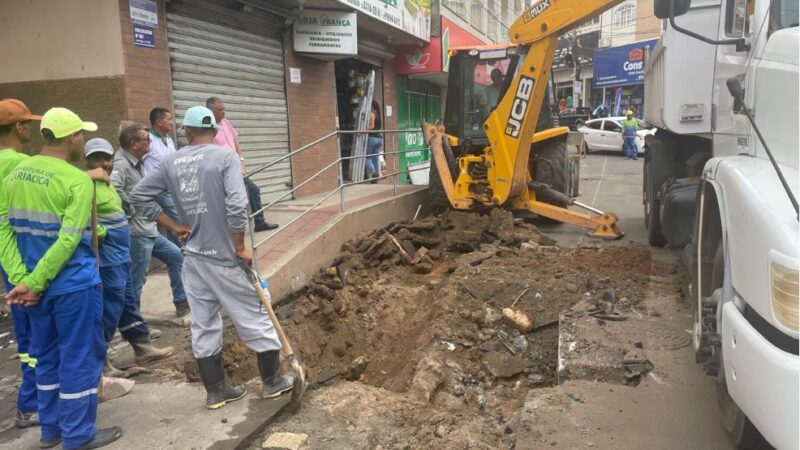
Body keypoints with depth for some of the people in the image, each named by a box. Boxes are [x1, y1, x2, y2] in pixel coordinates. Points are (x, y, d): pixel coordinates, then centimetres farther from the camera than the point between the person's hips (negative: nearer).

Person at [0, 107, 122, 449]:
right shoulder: (77, 180, -16)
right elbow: (68, 241, -22)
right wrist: (32, 283, -15)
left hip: (39, 284, 7)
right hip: (73, 286, -7)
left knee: (47, 356, 19)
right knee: (79, 358, 5)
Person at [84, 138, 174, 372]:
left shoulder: (106, 183, 14)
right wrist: (102, 234, -19)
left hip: (120, 255, 10)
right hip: (107, 257, -10)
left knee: (128, 303, 17)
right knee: (111, 307, -4)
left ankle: (143, 348, 28)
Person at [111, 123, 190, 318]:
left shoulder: (137, 163, 12)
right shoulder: (122, 165, -17)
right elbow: (113, 189, -36)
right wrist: (130, 210, -23)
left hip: (149, 229, 10)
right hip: (137, 233, -10)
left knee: (175, 256, 21)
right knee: (136, 280, -3)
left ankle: (181, 302, 31)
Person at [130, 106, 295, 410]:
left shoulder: (171, 162, 4)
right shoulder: (225, 157, -12)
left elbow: (139, 196, 7)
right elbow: (236, 205, -22)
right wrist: (240, 246, -11)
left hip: (193, 255, 5)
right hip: (224, 255, -5)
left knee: (203, 324, 13)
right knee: (253, 315, 9)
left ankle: (215, 391, 22)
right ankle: (272, 381, 20)